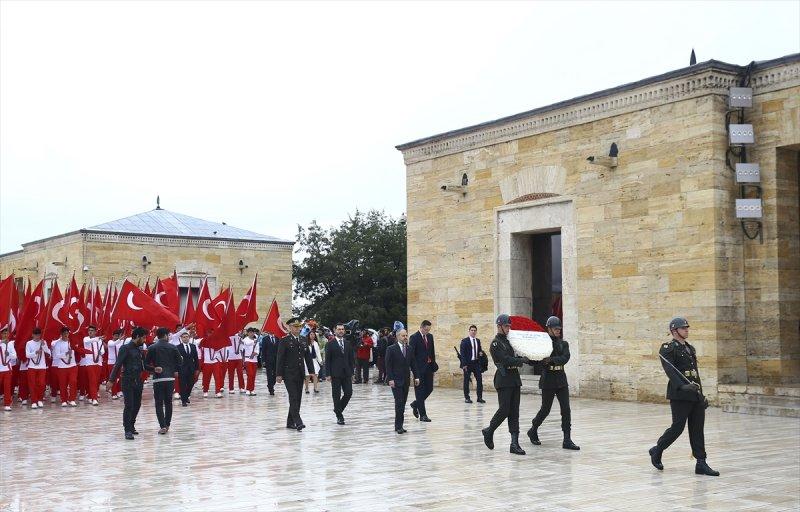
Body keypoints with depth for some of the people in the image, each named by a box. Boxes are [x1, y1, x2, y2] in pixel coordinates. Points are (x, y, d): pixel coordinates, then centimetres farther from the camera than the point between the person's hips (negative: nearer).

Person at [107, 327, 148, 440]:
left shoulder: (139, 349, 12)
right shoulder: (125, 348, -10)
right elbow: (118, 365, -14)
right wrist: (111, 380, -19)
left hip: (138, 381, 7)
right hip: (128, 381, -7)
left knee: (137, 405, 11)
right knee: (129, 406, -8)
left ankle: (131, 426, 25)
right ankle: (128, 430, -3)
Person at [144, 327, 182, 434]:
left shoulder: (152, 348, 0)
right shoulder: (172, 347, 2)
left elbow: (146, 365, -5)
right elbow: (179, 361, 1)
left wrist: (154, 369, 2)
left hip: (158, 378, -2)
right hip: (170, 378, 2)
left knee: (159, 403, 1)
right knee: (168, 402, 14)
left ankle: (163, 426, -10)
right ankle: (167, 425, 18)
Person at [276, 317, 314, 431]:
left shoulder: (303, 341, 12)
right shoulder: (284, 340, -5)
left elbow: (308, 357, 16)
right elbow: (280, 358, -7)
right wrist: (279, 374, -12)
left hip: (300, 374, 6)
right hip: (289, 374, -6)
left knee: (298, 399, 7)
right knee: (293, 398, -13)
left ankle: (290, 422, 15)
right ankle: (298, 422, -17)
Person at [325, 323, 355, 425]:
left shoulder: (348, 344, 11)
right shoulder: (330, 344, -2)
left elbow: (351, 359, 13)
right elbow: (327, 360, -4)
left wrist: (351, 373, 7)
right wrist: (328, 374, -9)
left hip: (347, 374, 4)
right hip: (335, 374, -4)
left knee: (348, 393, -1)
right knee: (336, 395, 1)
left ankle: (338, 409, 22)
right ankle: (339, 416, 9)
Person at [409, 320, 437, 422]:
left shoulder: (430, 336, 11)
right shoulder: (414, 337, -10)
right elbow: (411, 354, -13)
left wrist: (434, 366, 11)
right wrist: (415, 370, -17)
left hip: (428, 367, 7)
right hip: (419, 368, -7)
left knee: (429, 388, 8)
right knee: (420, 391, -1)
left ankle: (416, 404, 30)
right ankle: (422, 415, 3)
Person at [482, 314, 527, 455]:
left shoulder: (510, 340, 18)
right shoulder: (496, 343, -7)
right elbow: (506, 360, -17)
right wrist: (523, 360, -11)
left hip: (515, 379, 8)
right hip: (504, 380, -7)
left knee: (514, 412, 3)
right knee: (504, 410, -9)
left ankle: (514, 443, 2)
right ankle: (489, 431, 15)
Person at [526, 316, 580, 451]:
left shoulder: (563, 343, 8)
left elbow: (565, 358, -10)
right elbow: (533, 361, -2)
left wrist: (551, 359, -25)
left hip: (561, 380, 4)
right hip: (548, 380, -4)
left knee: (566, 409, -4)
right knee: (545, 409, 4)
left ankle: (567, 440, -1)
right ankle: (533, 431, 28)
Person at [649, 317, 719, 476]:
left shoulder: (690, 348, 19)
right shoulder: (668, 348, -6)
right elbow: (670, 370, -20)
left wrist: (701, 394, 21)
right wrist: (682, 386, -33)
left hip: (695, 395, 8)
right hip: (680, 395, -8)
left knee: (698, 430, 5)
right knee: (677, 427, -4)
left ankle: (701, 463, 6)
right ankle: (657, 451, 17)